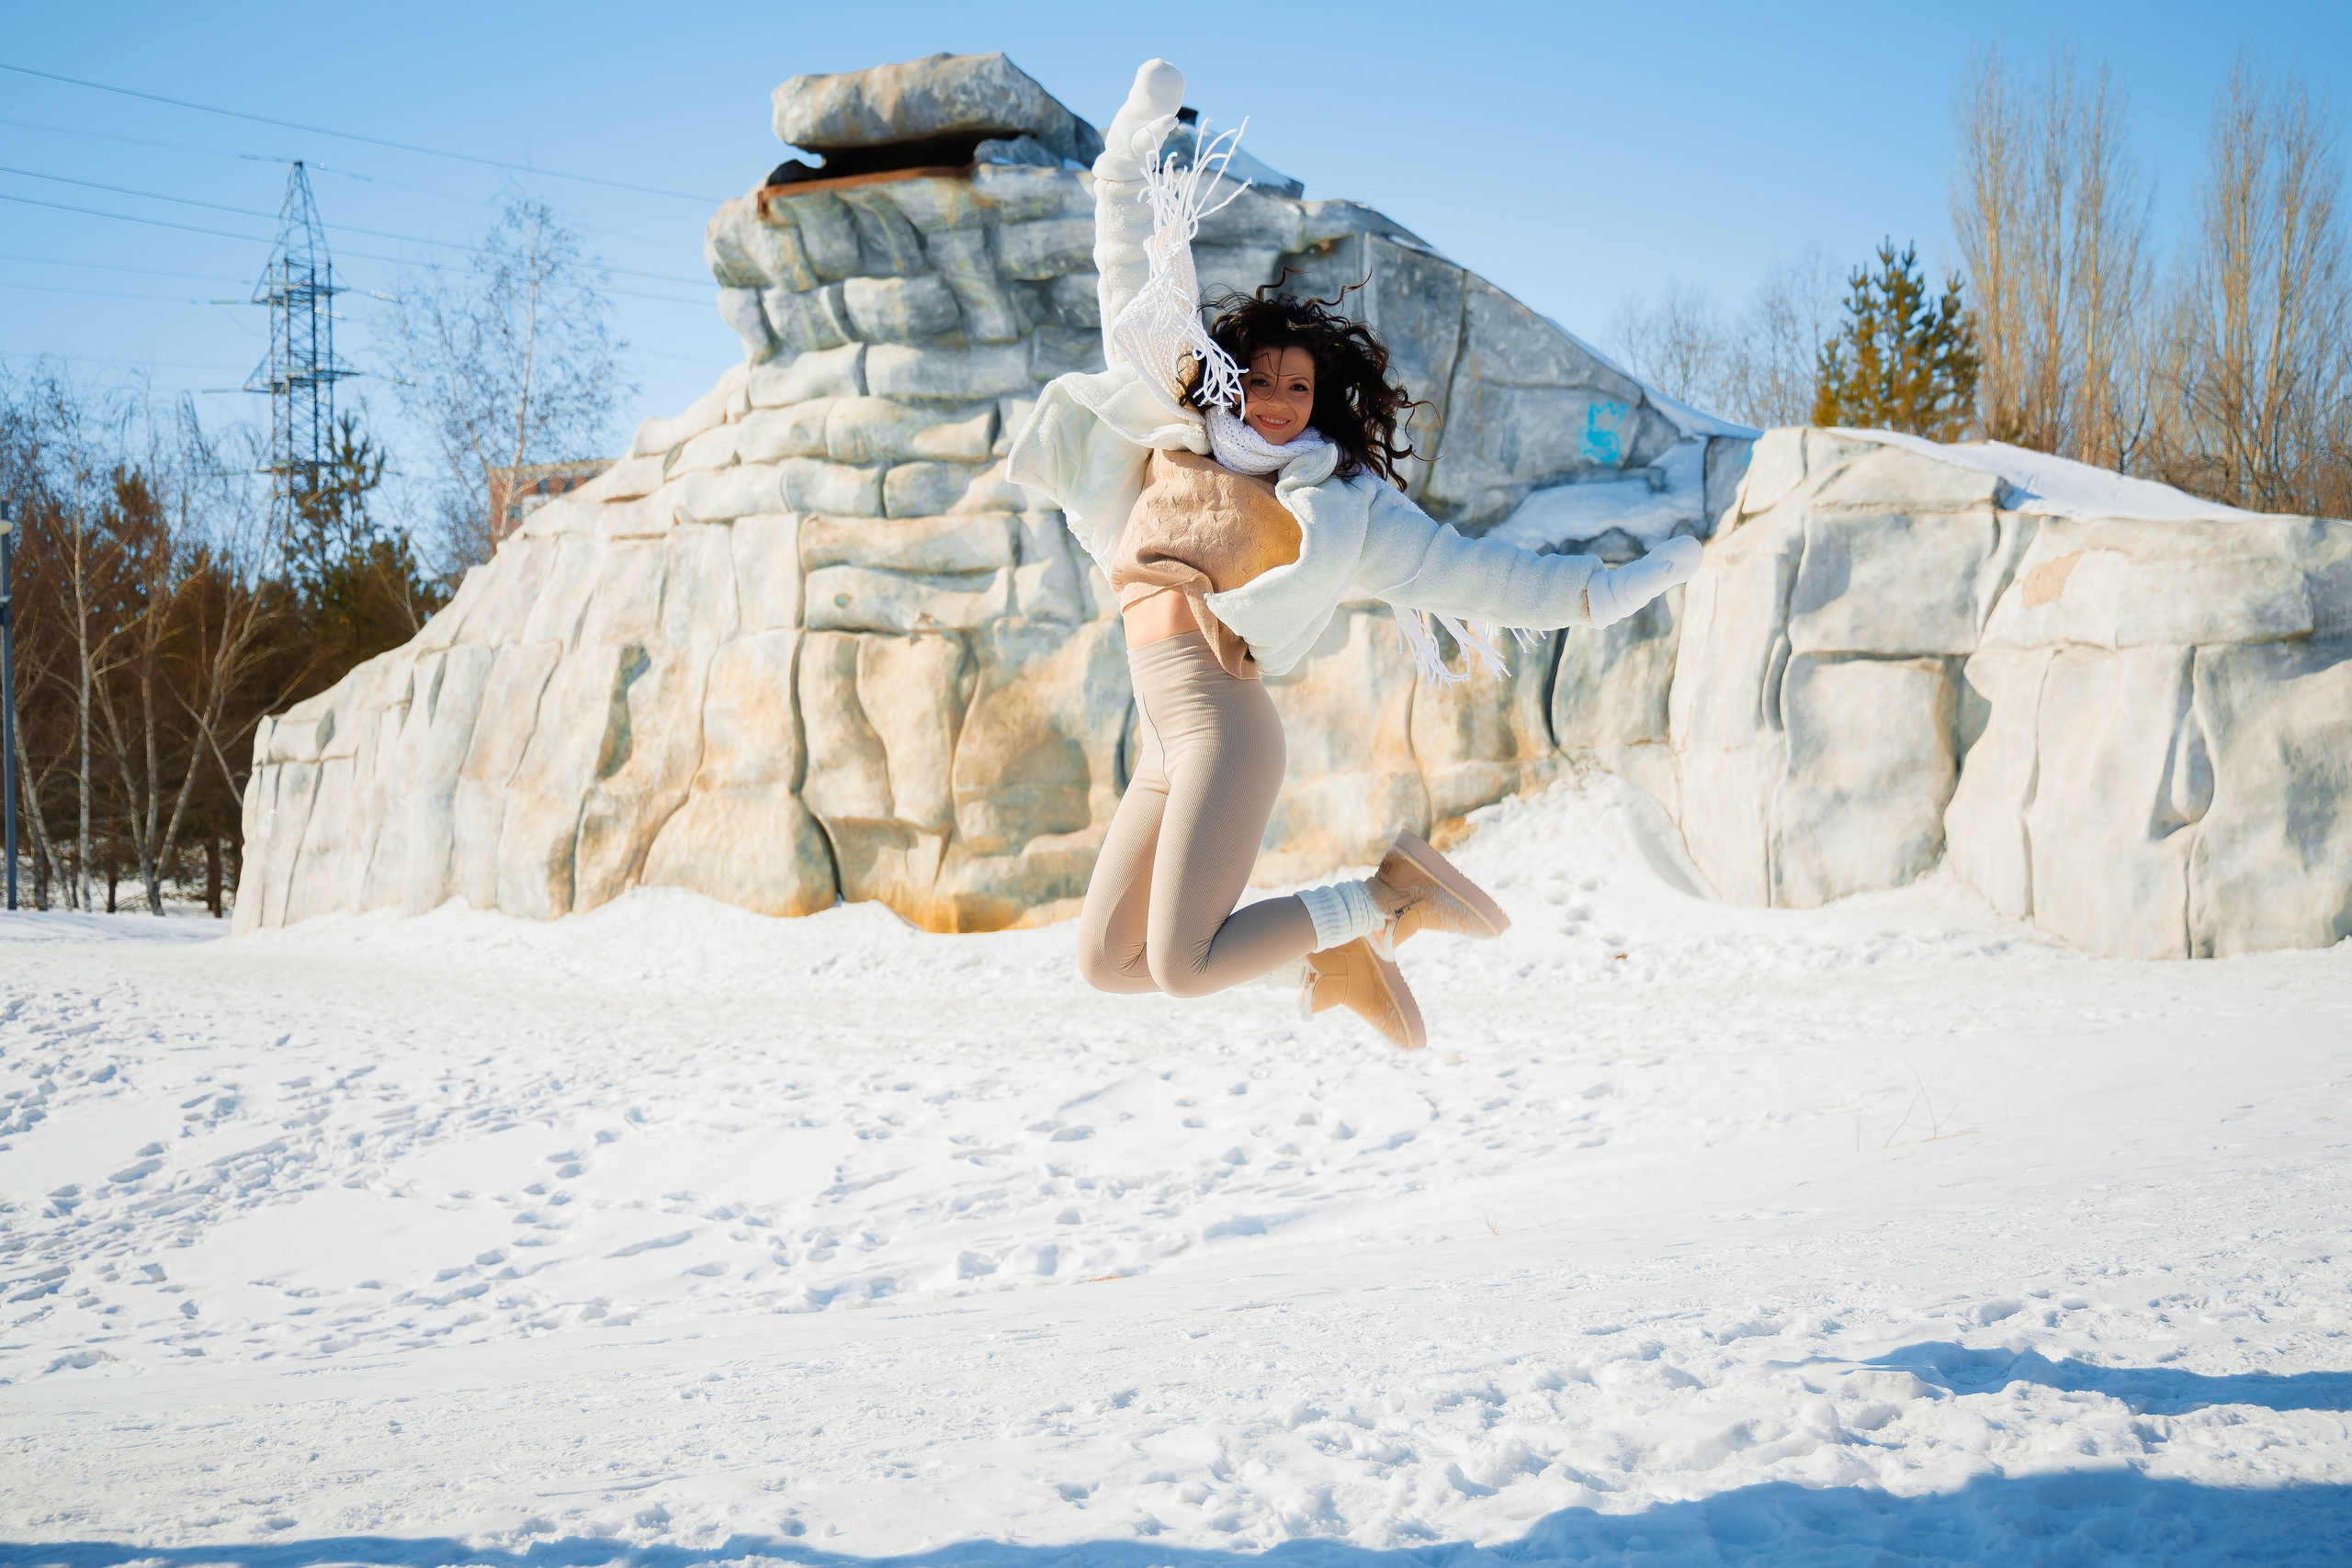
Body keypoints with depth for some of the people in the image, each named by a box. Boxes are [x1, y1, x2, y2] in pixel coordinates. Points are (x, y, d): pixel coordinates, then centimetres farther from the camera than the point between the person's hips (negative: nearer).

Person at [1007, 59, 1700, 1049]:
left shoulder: (1340, 501, 8)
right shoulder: (1169, 431, 19)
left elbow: (1469, 568, 10)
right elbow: (1136, 293, 24)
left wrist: (1605, 589, 7)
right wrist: (1132, 150, 23)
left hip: (1224, 722, -6)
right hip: (1166, 744, 6)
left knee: (1182, 966, -19)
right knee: (1106, 960, 2)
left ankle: (1386, 897, 2)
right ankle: (1332, 955, 14)